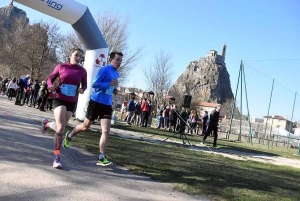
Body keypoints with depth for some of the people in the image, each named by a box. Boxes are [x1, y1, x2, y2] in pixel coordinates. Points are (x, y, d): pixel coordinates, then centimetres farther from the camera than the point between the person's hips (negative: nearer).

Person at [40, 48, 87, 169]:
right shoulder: (61, 66, -1)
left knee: (60, 128, 9)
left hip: (72, 102, 3)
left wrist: (82, 89, -8)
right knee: (60, 128, -16)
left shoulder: (82, 71, 2)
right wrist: (50, 86, -14)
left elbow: (84, 85, 14)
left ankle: (46, 124, 42)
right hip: (59, 99, -3)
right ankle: (57, 157, 3)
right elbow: (50, 78, 8)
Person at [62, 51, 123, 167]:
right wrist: (110, 84, -23)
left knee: (106, 130, -7)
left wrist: (114, 90, 6)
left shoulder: (116, 74, 13)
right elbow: (94, 84, -19)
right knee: (86, 126, 12)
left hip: (107, 105, 6)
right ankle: (69, 136, 41)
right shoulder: (104, 70, -12)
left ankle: (101, 158, -4)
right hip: (96, 102, -6)